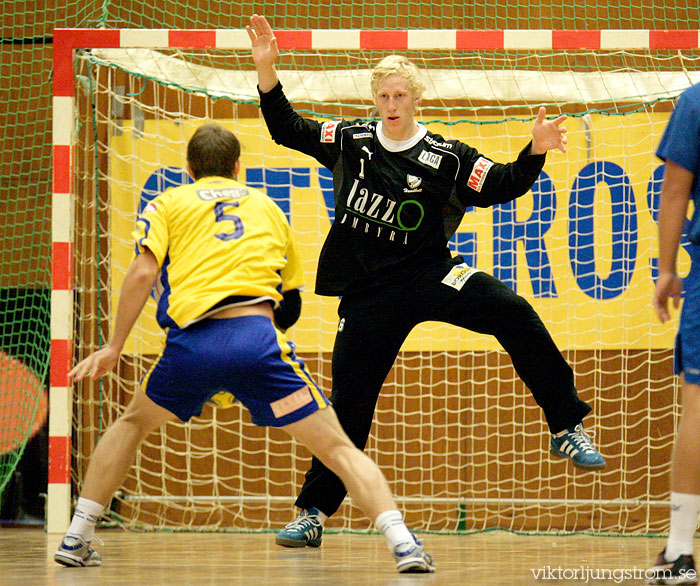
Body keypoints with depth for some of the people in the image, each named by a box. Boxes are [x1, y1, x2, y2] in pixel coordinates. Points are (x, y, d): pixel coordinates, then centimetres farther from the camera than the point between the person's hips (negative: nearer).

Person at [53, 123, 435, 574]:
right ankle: (402, 543, -18)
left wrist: (114, 348, 8)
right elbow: (291, 305, 30)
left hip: (193, 342, 1)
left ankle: (76, 538, 24)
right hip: (257, 335, -1)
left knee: (133, 423, 28)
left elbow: (143, 272, 3)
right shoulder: (267, 207, 27)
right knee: (337, 448, 1)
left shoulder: (168, 204, 21)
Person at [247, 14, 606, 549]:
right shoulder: (349, 141, 3)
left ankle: (567, 428, -17)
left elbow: (503, 185, -2)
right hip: (369, 293, 1)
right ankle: (313, 513, 14)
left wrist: (536, 151, -19)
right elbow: (286, 129, 9)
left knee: (513, 313, -25)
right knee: (349, 405, 2)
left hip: (430, 274, -1)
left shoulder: (445, 156, -2)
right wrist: (267, 71, -2)